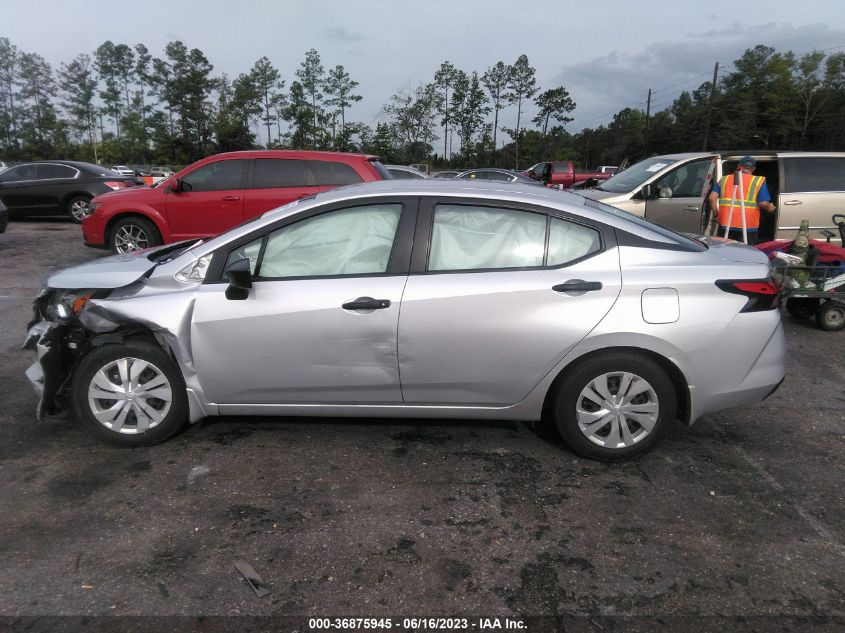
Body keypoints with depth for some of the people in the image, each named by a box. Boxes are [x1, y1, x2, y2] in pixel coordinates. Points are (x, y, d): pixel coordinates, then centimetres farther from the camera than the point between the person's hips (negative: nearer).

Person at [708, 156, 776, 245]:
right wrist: (770, 208, 15)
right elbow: (763, 204, -6)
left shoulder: (724, 179, 12)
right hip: (748, 227, -2)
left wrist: (715, 214, 10)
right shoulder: (758, 181, 3)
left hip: (725, 225, 2)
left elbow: (712, 198, 0)